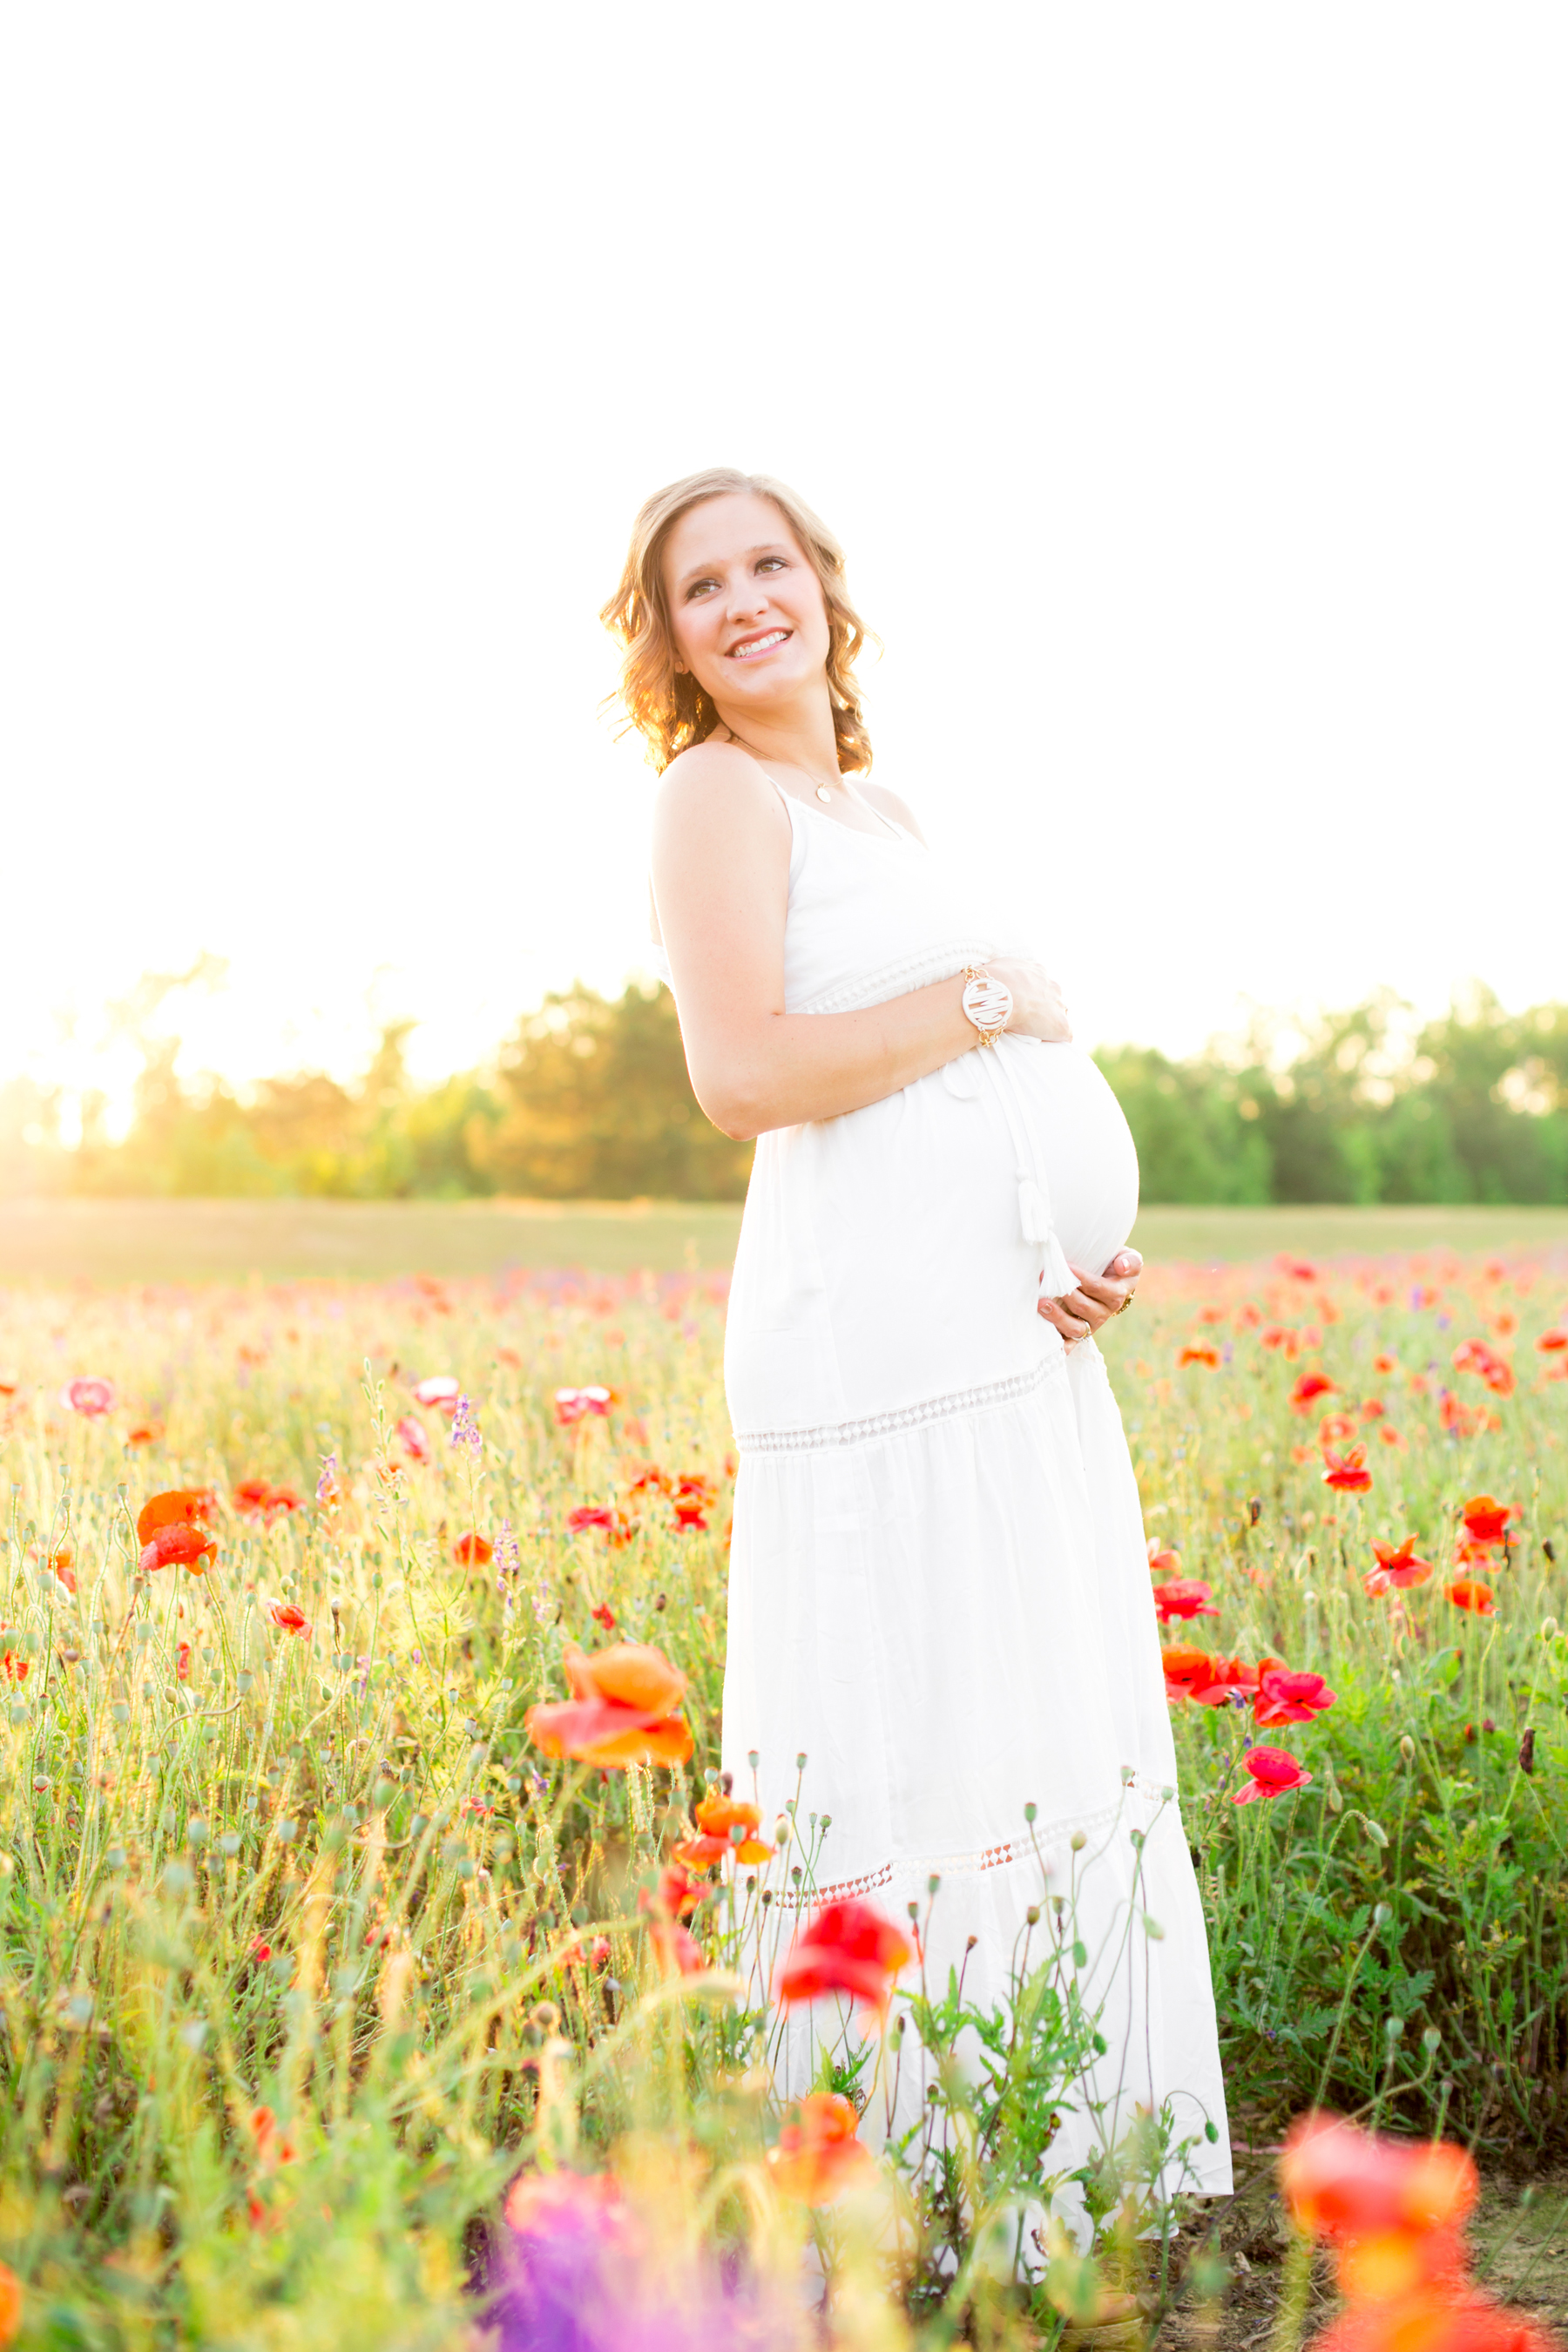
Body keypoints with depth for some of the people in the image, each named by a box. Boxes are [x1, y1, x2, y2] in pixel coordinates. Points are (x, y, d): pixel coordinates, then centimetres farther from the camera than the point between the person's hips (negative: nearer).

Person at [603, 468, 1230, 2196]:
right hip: (884, 1343, -9)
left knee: (1063, 1758, 11)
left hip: (1020, 1344, 9)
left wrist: (1094, 1260, 6)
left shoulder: (873, 808, 22)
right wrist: (990, 996, -9)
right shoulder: (717, 792, -4)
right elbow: (745, 1075, -19)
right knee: (910, 1779, -7)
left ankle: (1056, 2163, 20)